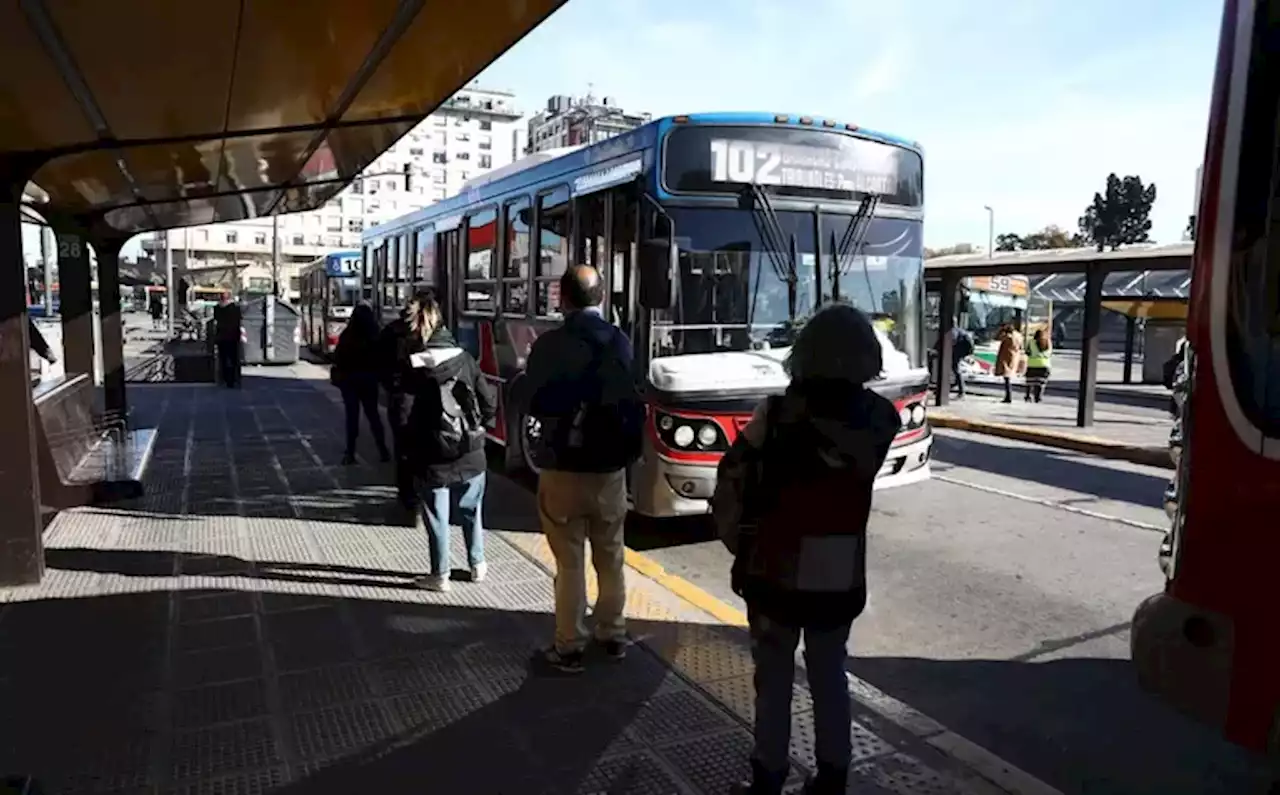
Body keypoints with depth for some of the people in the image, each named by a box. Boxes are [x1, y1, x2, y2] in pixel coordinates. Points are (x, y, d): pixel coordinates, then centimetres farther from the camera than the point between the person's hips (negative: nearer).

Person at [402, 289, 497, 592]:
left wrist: (408, 449, 1)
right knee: (471, 510, 19)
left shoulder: (410, 366, -11)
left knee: (436, 517, 9)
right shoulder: (463, 357, -2)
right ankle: (477, 564, 31)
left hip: (431, 456, -3)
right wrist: (482, 427, 16)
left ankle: (440, 575, 18)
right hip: (470, 452, 3)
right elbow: (488, 399, 1)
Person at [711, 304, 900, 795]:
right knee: (830, 675, 19)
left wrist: (738, 544, 3)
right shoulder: (880, 419, -7)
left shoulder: (778, 414, -17)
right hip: (841, 576, 3)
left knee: (774, 677, 12)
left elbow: (732, 486, -12)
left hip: (777, 569, -3)